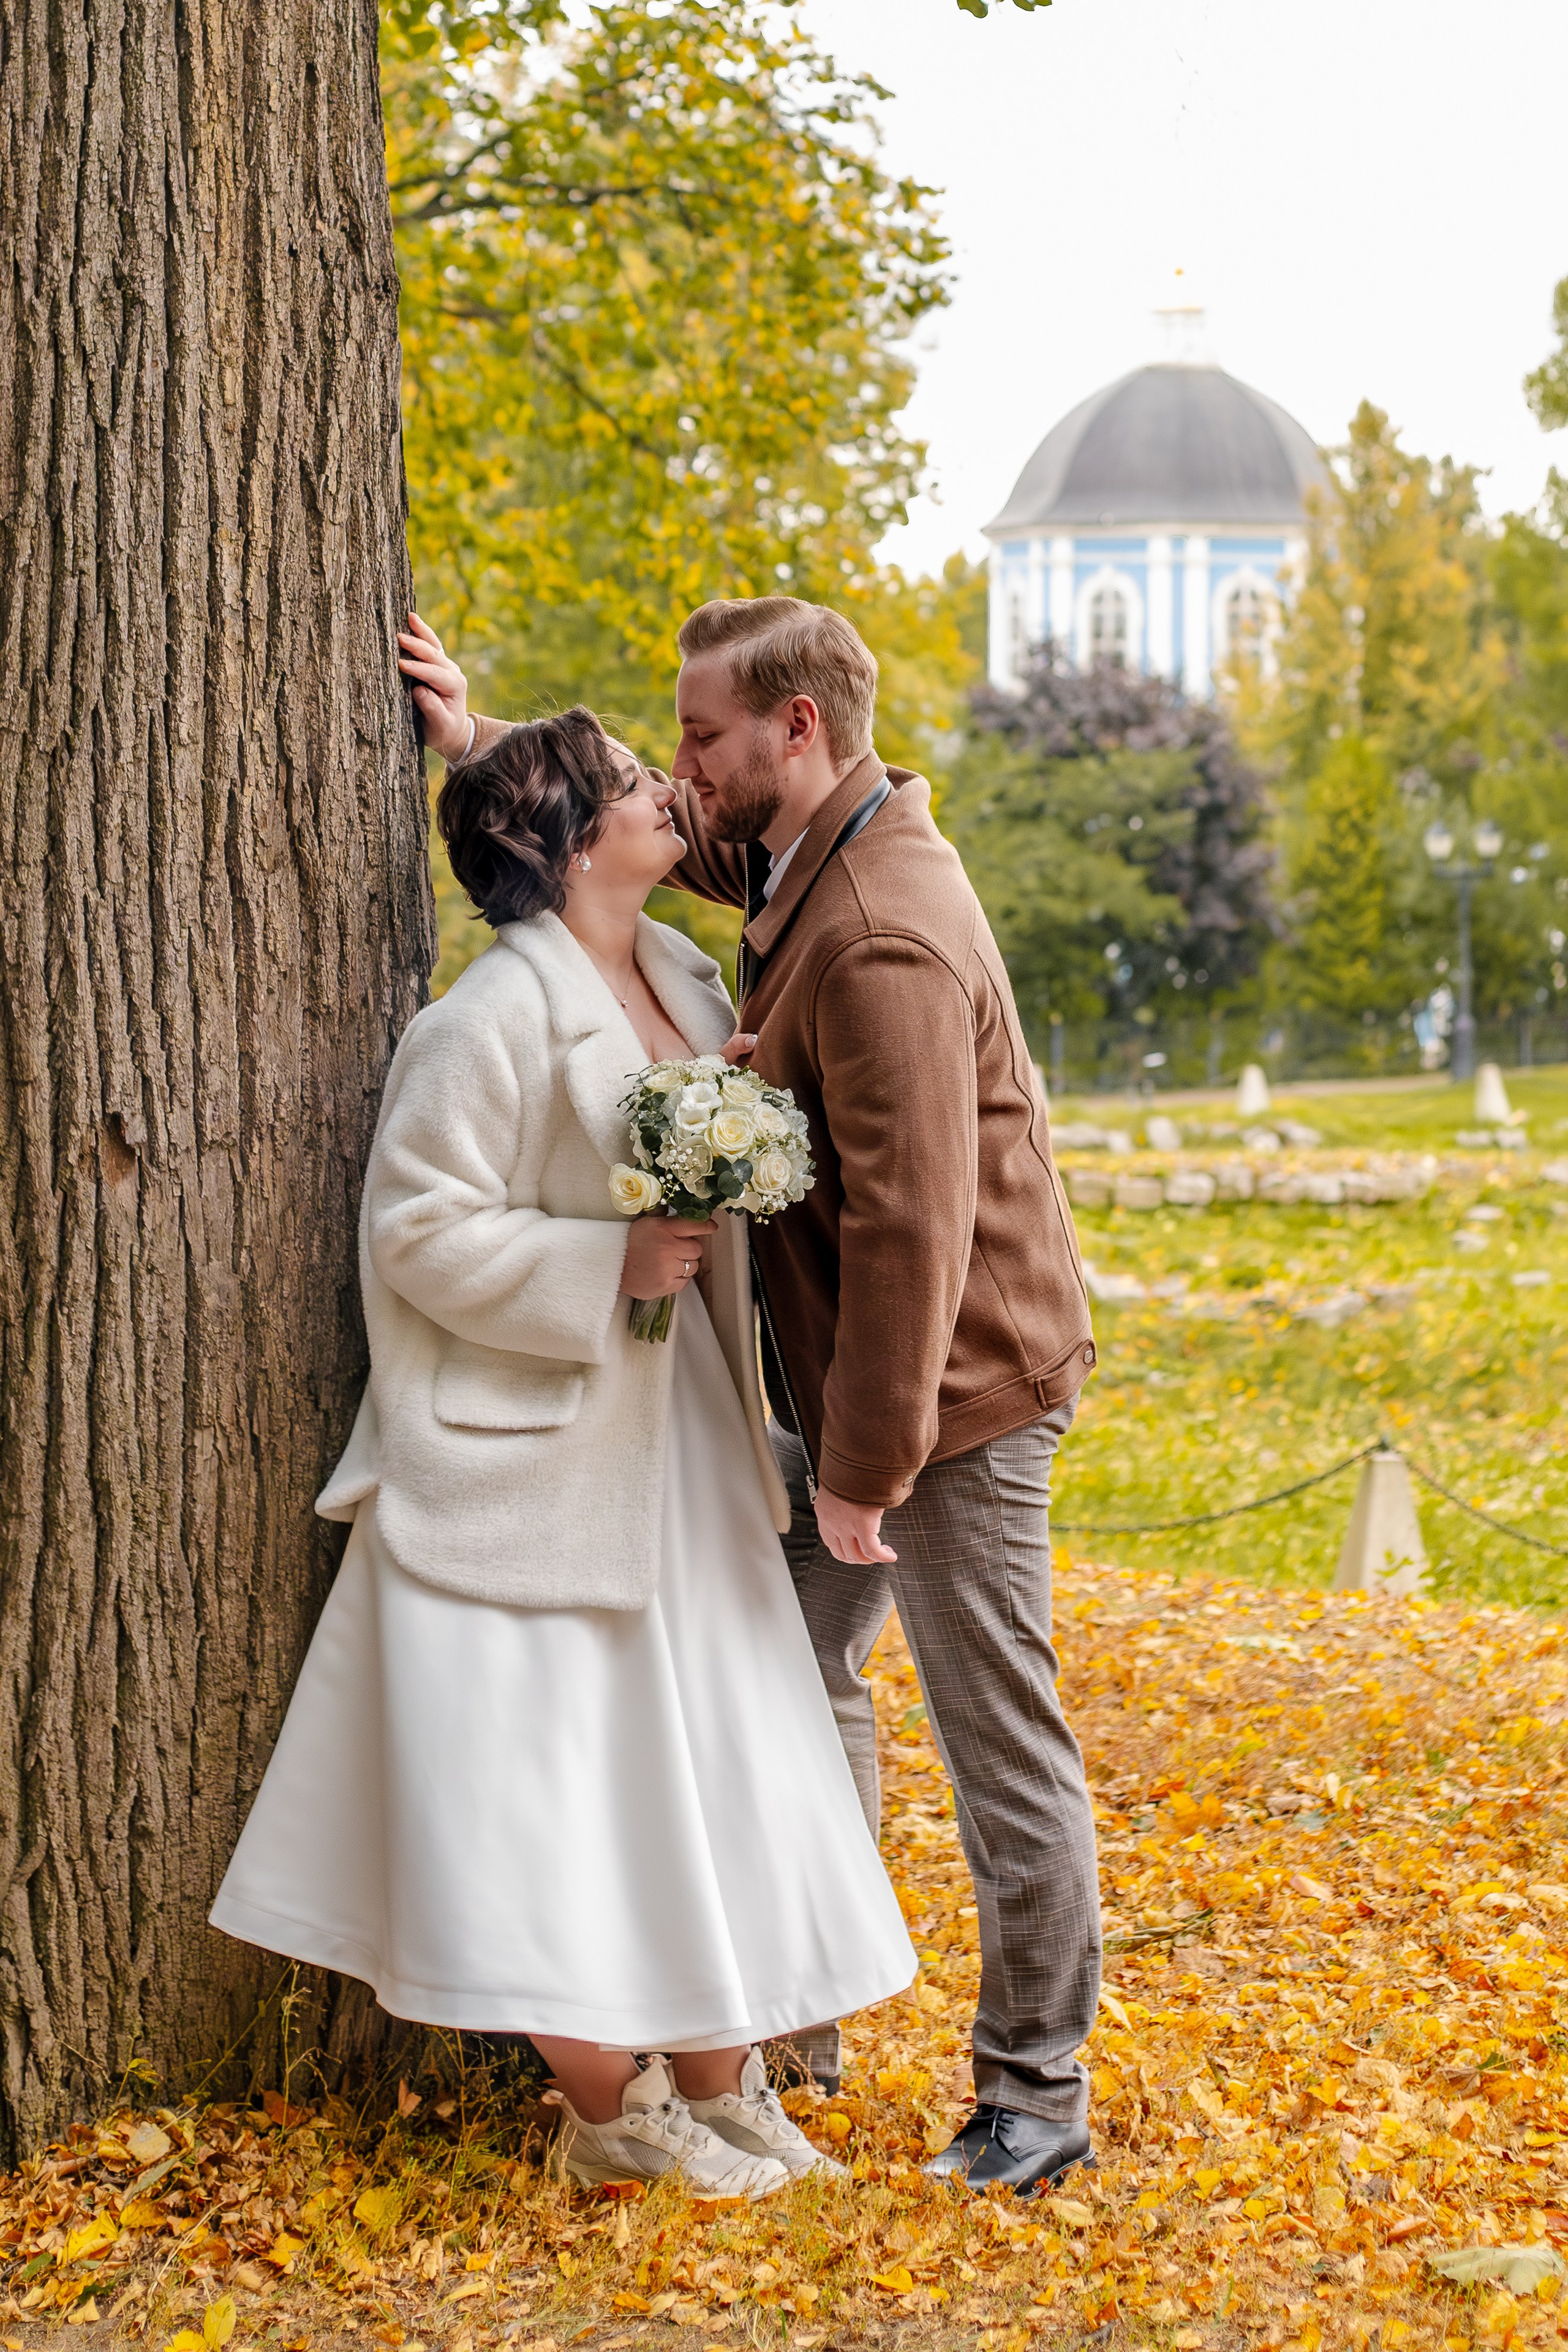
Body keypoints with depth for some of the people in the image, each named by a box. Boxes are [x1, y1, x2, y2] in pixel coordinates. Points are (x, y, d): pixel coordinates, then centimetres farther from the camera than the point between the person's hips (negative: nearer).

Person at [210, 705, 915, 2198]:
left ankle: (713, 2088, 25)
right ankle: (608, 2112, 16)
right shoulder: (495, 1020, -17)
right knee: (544, 1772, 0)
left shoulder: (680, 978, 8)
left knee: (697, 1756, 12)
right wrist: (613, 1265, -21)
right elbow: (419, 1230, -17)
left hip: (674, 1443, 8)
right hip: (530, 1454, -8)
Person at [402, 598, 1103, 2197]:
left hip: (947, 1387, -10)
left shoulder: (883, 942, -27)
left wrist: (866, 1463, -24)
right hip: (841, 1367, 10)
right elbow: (658, 822, 25)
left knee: (1000, 1741, 1)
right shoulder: (796, 848, 3)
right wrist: (473, 744, 17)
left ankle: (1040, 2095, 13)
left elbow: (914, 1225, -29)